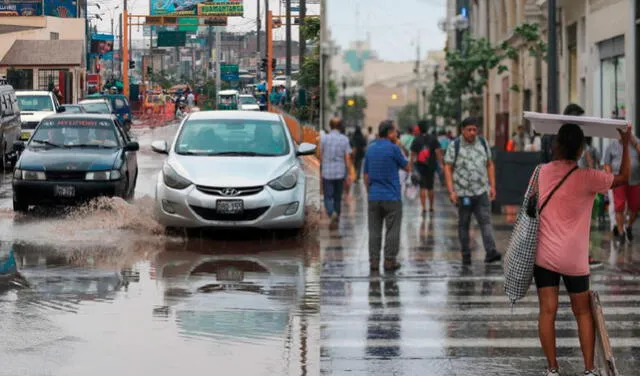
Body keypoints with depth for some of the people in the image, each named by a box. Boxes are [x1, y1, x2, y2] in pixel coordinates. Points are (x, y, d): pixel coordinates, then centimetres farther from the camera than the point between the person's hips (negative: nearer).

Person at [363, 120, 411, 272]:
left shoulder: (370, 149, 9)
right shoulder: (393, 148, -10)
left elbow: (366, 175, 14)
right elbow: (407, 167, 2)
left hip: (374, 197, 5)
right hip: (392, 197, -5)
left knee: (374, 231, 7)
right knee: (392, 231, 3)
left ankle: (374, 261, 5)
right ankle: (389, 261, 3)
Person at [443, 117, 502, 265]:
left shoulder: (483, 143, 7)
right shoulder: (454, 146, -4)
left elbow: (490, 165, 14)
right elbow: (448, 168, -5)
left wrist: (492, 186, 7)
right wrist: (451, 191, -12)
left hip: (481, 192, 2)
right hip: (462, 193, -2)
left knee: (486, 221, -11)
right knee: (463, 225, 7)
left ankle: (491, 252, -19)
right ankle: (466, 255, 16)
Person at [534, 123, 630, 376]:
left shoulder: (543, 172, -2)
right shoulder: (587, 178, -12)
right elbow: (623, 178, 2)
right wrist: (626, 145, 14)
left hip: (544, 255, 2)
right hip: (574, 259, -2)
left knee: (548, 311, 4)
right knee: (583, 312, 11)